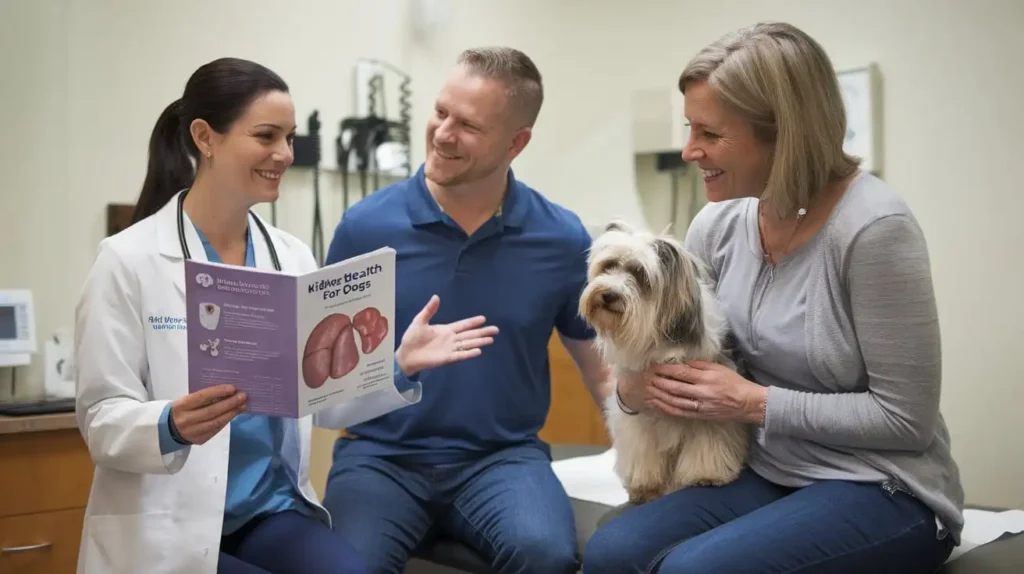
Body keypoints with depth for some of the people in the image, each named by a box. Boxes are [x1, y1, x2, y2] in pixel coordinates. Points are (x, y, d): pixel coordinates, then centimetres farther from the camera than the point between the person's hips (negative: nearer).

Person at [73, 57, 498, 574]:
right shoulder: (129, 260, -7)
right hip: (170, 530, -3)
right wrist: (171, 426, -30)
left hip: (273, 510, 4)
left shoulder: (292, 257, 6)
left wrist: (399, 366, -10)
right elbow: (100, 417, -9)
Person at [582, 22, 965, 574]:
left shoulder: (874, 228, -21)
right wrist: (634, 388, -13)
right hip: (766, 475, 6)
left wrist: (755, 402, -18)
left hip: (884, 493, -5)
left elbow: (906, 419, -17)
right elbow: (669, 351, 10)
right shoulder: (719, 222, -1)